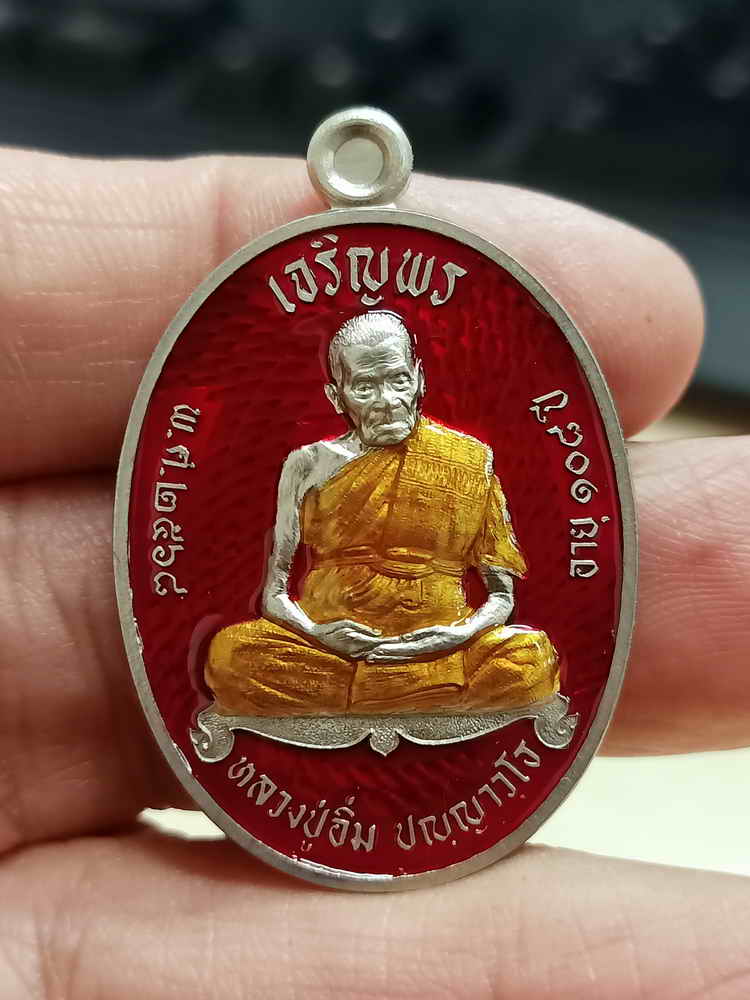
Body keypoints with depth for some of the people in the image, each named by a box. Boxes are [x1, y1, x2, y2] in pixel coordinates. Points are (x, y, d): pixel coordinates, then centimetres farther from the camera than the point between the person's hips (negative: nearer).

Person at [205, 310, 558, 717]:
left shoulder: (468, 461, 6)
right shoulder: (309, 465, 7)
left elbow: (502, 596, 7)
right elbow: (274, 594, 7)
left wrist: (463, 633, -13)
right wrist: (314, 632, -13)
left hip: (437, 649, 0)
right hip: (327, 646, 1)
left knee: (530, 660, -30)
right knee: (232, 655, -28)